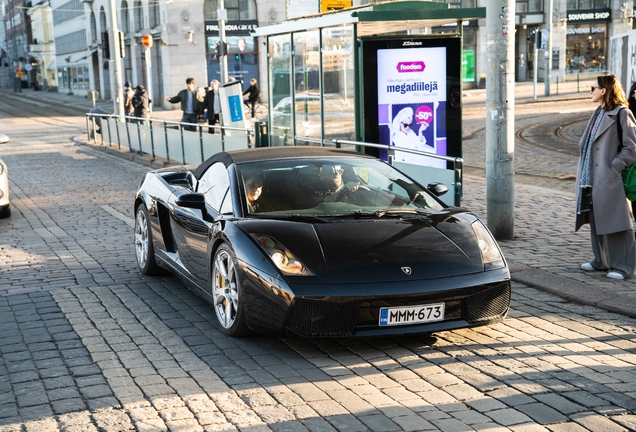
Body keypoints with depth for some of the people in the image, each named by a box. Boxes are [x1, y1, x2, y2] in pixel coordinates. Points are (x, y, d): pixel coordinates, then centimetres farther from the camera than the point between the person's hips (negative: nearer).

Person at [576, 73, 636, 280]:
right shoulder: (598, 114, 16)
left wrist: (614, 167, -17)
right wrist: (582, 173, 12)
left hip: (609, 180, -9)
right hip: (591, 179, 9)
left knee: (613, 222, -4)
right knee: (596, 221, 14)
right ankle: (601, 260, 26)